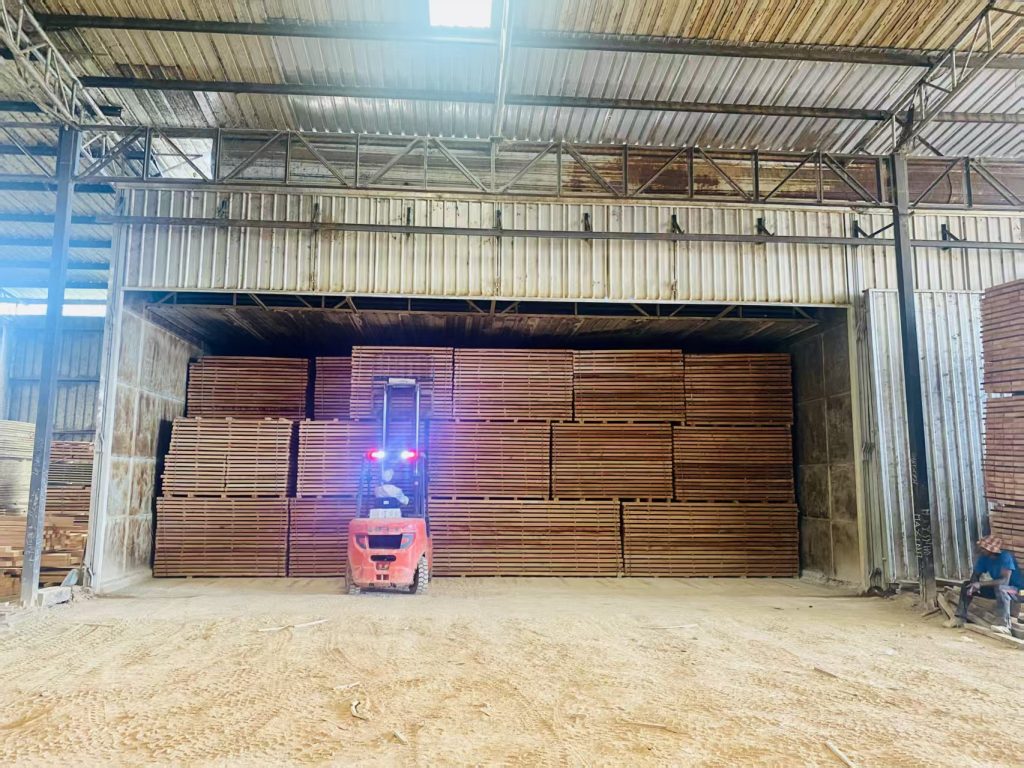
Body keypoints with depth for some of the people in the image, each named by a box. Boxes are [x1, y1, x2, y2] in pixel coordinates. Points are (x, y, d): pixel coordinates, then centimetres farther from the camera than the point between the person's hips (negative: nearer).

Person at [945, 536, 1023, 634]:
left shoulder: (1005, 557, -28)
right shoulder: (983, 557, -7)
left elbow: (1005, 580, -37)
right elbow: (975, 575, 1)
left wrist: (981, 584, -38)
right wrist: (973, 585, -22)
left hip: (1015, 589, -7)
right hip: (997, 588, 7)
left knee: (1000, 587, -40)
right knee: (966, 585, -3)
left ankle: (1005, 625, -42)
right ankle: (960, 617, -3)